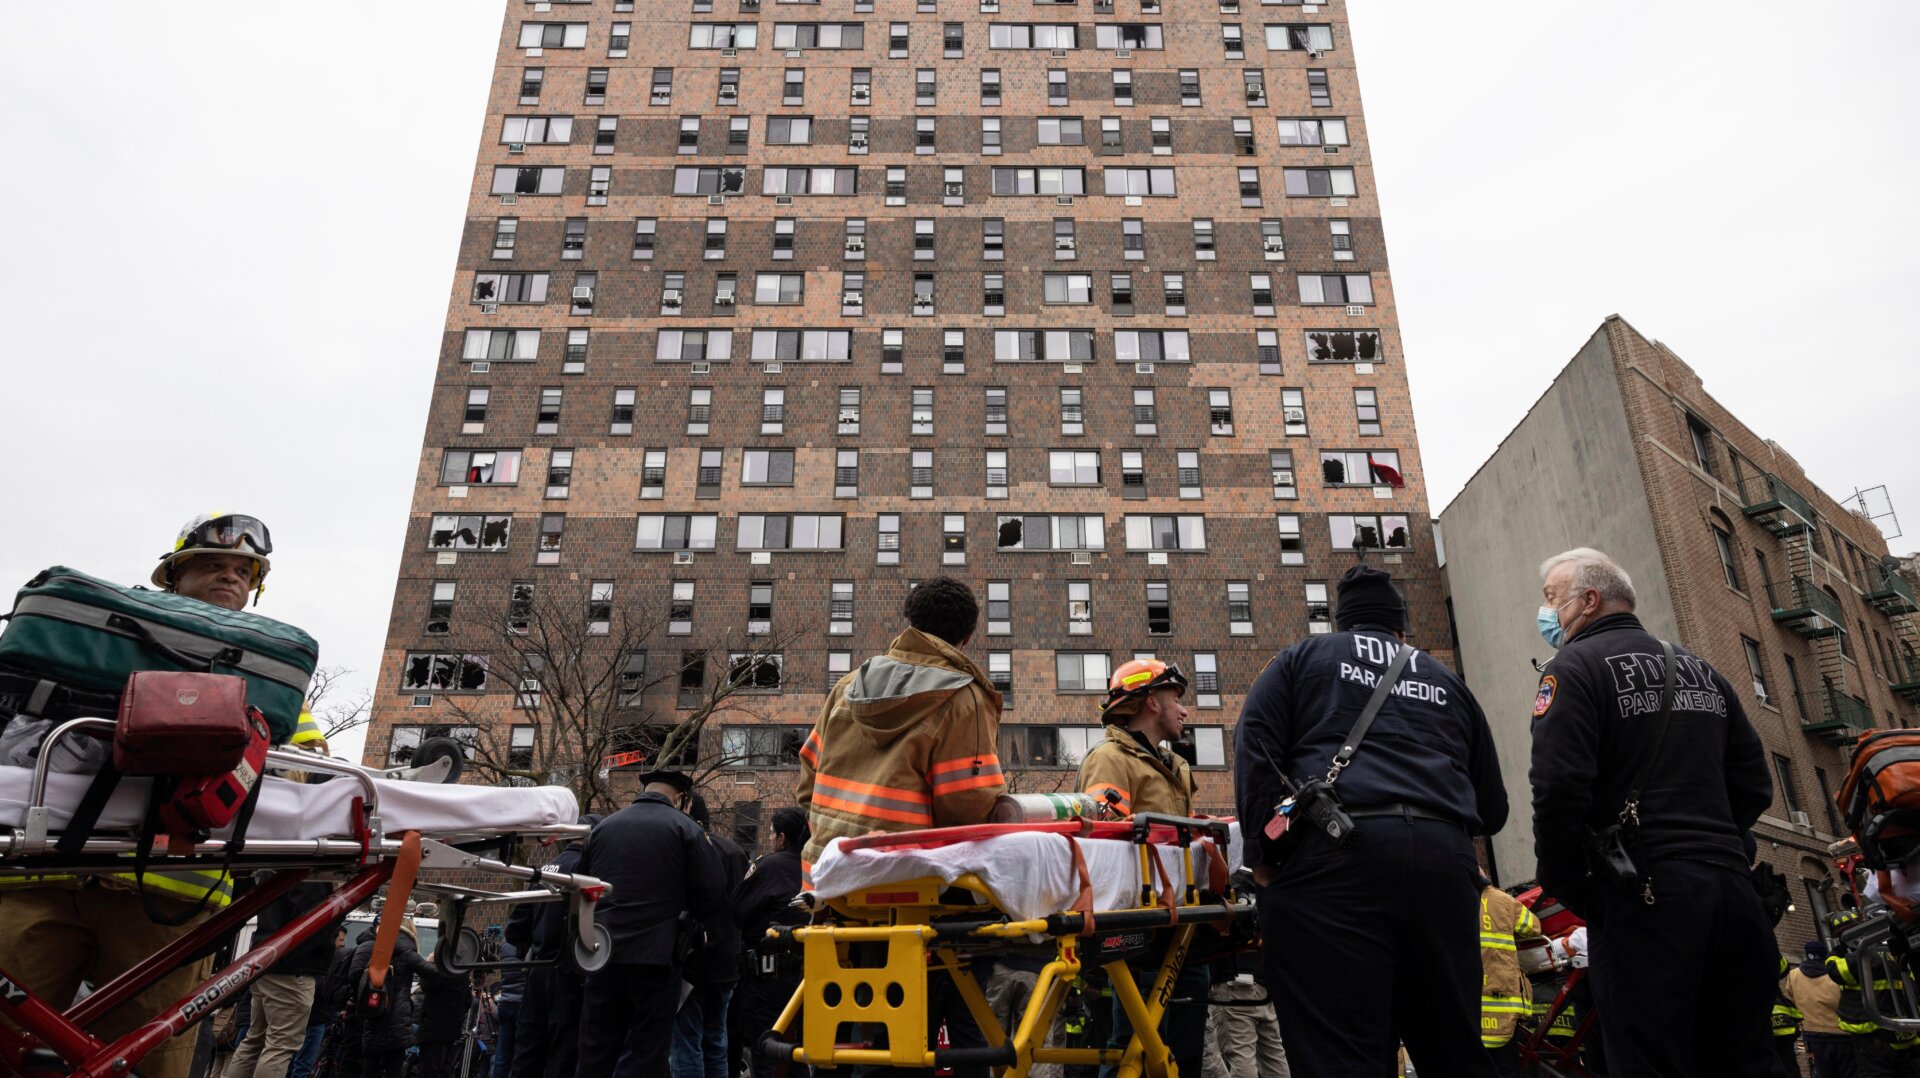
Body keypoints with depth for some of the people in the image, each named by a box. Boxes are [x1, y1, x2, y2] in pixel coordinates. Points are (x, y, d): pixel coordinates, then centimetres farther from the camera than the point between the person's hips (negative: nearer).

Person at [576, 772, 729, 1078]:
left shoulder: (602, 828, 13)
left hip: (604, 953, 4)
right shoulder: (684, 828, -1)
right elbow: (713, 893, -5)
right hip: (656, 957, -4)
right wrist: (702, 929, 13)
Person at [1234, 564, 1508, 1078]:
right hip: (1443, 860, 4)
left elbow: (1255, 747, 3)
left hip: (1335, 853, -4)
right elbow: (1493, 810, 31)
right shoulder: (1447, 681, 30)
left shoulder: (1302, 658, 20)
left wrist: (1265, 853, 1)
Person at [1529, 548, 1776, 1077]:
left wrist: (1567, 888, -5)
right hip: (1731, 886, 8)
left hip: (1644, 896, -7)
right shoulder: (1700, 669, 19)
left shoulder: (1574, 666, -5)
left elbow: (1559, 791, -17)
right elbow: (1754, 788, 19)